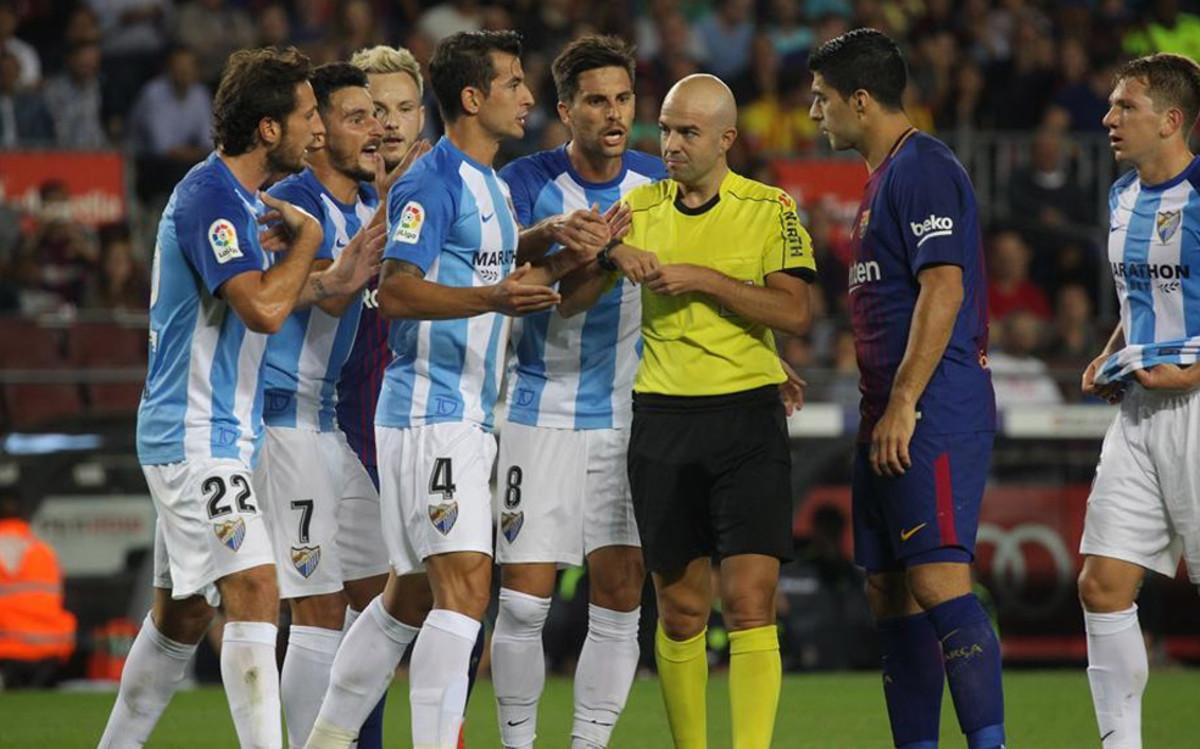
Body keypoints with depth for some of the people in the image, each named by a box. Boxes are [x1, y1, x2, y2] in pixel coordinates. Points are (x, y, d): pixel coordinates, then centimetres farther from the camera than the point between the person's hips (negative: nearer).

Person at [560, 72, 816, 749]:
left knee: (750, 602, -12)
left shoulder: (770, 208, 2)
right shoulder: (641, 206, 10)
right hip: (663, 420, 3)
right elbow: (568, 300, 10)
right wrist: (610, 255, -9)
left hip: (748, 415, -3)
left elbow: (796, 312, -9)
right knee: (680, 611, 6)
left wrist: (705, 278, -14)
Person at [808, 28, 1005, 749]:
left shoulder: (923, 169, -11)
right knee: (889, 592, 8)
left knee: (938, 578, -16)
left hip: (935, 411, -10)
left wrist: (903, 405, -22)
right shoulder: (884, 176, 20)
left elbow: (944, 288, -20)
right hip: (892, 415, 10)